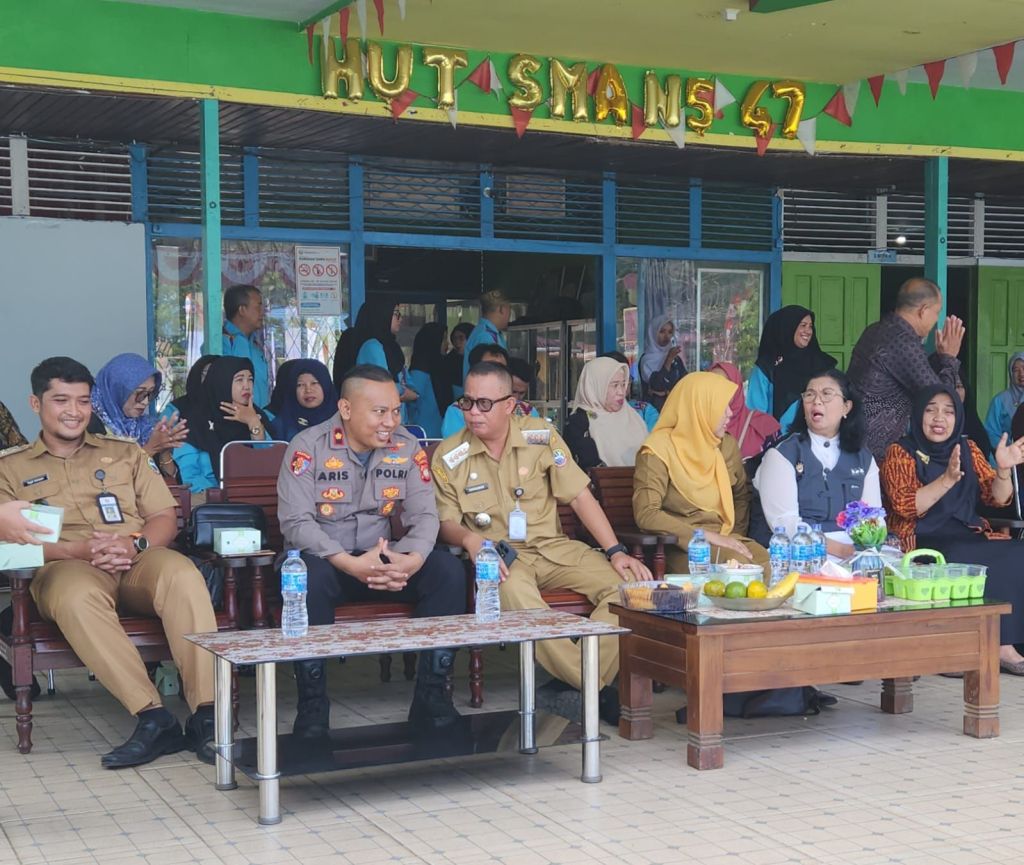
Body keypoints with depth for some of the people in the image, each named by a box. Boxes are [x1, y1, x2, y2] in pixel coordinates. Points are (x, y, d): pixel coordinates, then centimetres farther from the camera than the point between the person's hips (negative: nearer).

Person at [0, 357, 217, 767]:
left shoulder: (126, 453, 25)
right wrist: (78, 550, -12)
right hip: (67, 566, -1)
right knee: (77, 595, -40)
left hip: (138, 563, 2)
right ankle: (154, 718, -41)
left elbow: (166, 517, 16)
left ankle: (206, 714, -38)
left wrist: (135, 545, -8)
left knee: (183, 575, -35)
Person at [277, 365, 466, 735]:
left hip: (383, 558, 4)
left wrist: (411, 560, -28)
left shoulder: (407, 447, 1)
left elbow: (424, 515, -4)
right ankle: (312, 702, -24)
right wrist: (350, 564, -34)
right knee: (310, 577, -38)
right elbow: (296, 522, -20)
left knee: (448, 571, -20)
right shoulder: (308, 447, -11)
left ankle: (431, 695, -12)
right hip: (323, 559, -3)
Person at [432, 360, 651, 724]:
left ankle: (574, 685, -25)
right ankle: (597, 690, -31)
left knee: (625, 581, -22)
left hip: (553, 547, 3)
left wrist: (615, 551, -7)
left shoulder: (541, 436, 1)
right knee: (513, 594, -39)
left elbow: (580, 496, 1)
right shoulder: (448, 456, -1)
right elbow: (445, 522, 1)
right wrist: (469, 538, -23)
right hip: (498, 556, -2)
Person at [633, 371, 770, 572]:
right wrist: (709, 537, -20)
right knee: (739, 564, -35)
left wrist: (734, 538, 9)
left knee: (768, 561, -27)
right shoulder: (659, 450, -7)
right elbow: (645, 514, -17)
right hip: (680, 547, -6)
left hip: (723, 539, 6)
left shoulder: (727, 445, 13)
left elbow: (741, 494, 28)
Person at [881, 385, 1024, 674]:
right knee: (960, 561, -34)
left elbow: (997, 498, 8)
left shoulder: (968, 449, 14)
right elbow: (905, 507, -14)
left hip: (967, 537, 5)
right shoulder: (900, 452, 0)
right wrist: (948, 479, -26)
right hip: (921, 542, -5)